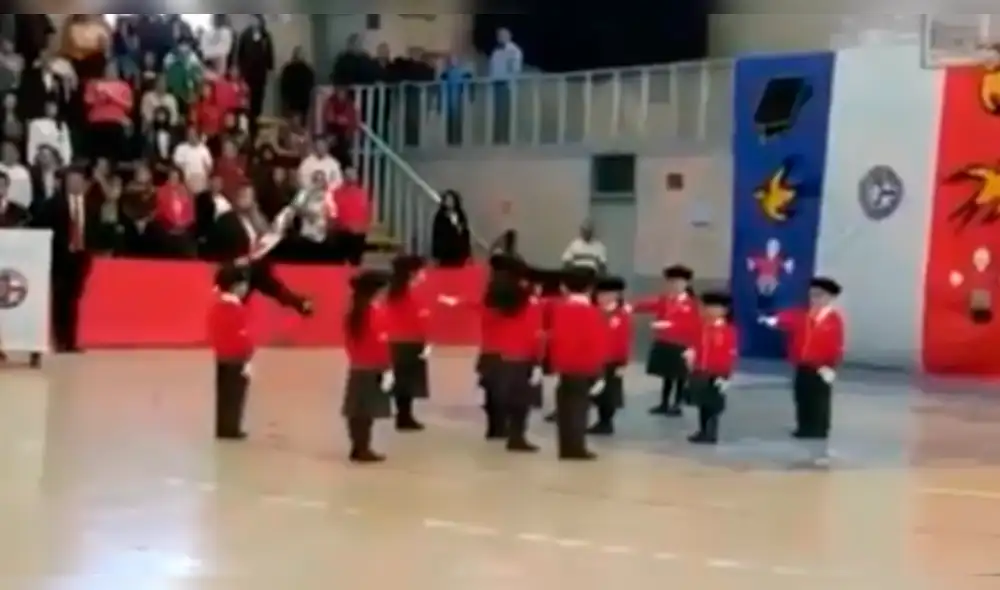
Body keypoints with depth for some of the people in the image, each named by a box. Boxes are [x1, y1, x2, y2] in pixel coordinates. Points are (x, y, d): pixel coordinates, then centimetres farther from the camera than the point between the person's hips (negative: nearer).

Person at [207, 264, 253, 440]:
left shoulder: (216, 308, 5)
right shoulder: (239, 310, -19)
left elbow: (213, 334, 12)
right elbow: (243, 337, -19)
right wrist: (247, 360, -15)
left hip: (221, 358, 8)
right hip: (237, 360, -8)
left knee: (223, 396, 12)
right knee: (235, 395, -1)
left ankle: (222, 429, 16)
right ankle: (231, 429, 2)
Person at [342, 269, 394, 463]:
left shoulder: (353, 313, 9)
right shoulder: (378, 313, -15)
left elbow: (349, 340, 14)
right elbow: (381, 342, -18)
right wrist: (387, 368, -14)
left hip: (357, 368, 8)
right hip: (373, 369, -8)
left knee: (357, 410, 10)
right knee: (368, 411, -5)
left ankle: (357, 447, 17)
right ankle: (363, 449, -5)